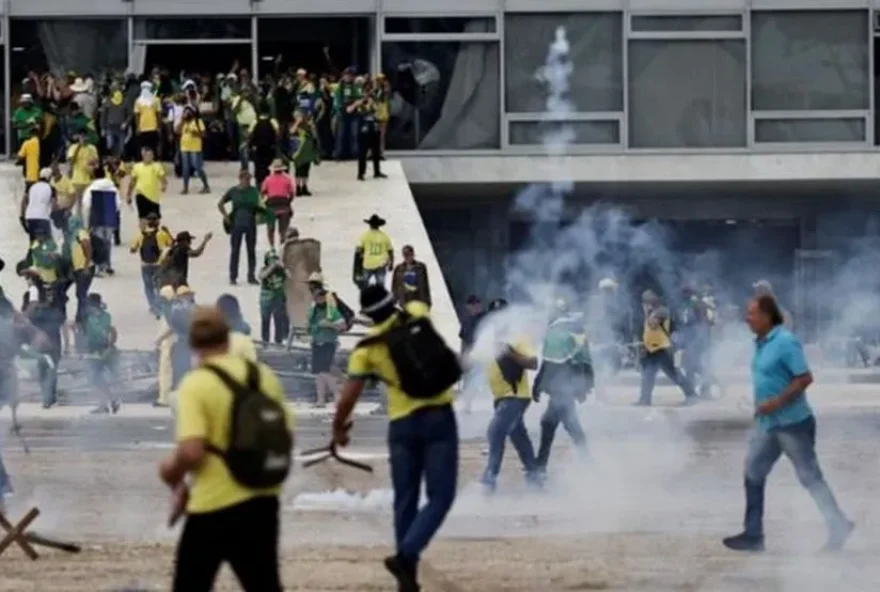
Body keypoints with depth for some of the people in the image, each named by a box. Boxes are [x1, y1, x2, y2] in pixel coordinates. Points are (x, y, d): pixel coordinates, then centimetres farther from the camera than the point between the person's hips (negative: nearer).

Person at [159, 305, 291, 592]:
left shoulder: (196, 384, -12)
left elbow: (191, 452, -21)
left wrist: (171, 471, -1)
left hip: (214, 506, -5)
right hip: (262, 501, 5)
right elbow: (286, 437, 10)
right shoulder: (264, 376, 5)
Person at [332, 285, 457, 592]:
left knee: (405, 501, 13)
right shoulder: (416, 315, 1)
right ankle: (405, 555, -19)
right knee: (440, 496, 0)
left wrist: (338, 428, 15)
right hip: (438, 417, -1)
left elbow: (348, 398, -1)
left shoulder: (366, 349, 0)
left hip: (402, 424, 1)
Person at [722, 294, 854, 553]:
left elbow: (805, 378, -22)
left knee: (810, 477, 0)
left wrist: (777, 402, -24)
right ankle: (753, 534, 11)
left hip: (792, 422, -9)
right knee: (753, 474, 7)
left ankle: (838, 528, 10)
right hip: (768, 423, 9)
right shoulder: (761, 343, 8)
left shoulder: (785, 342, -19)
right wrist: (761, 406, 15)